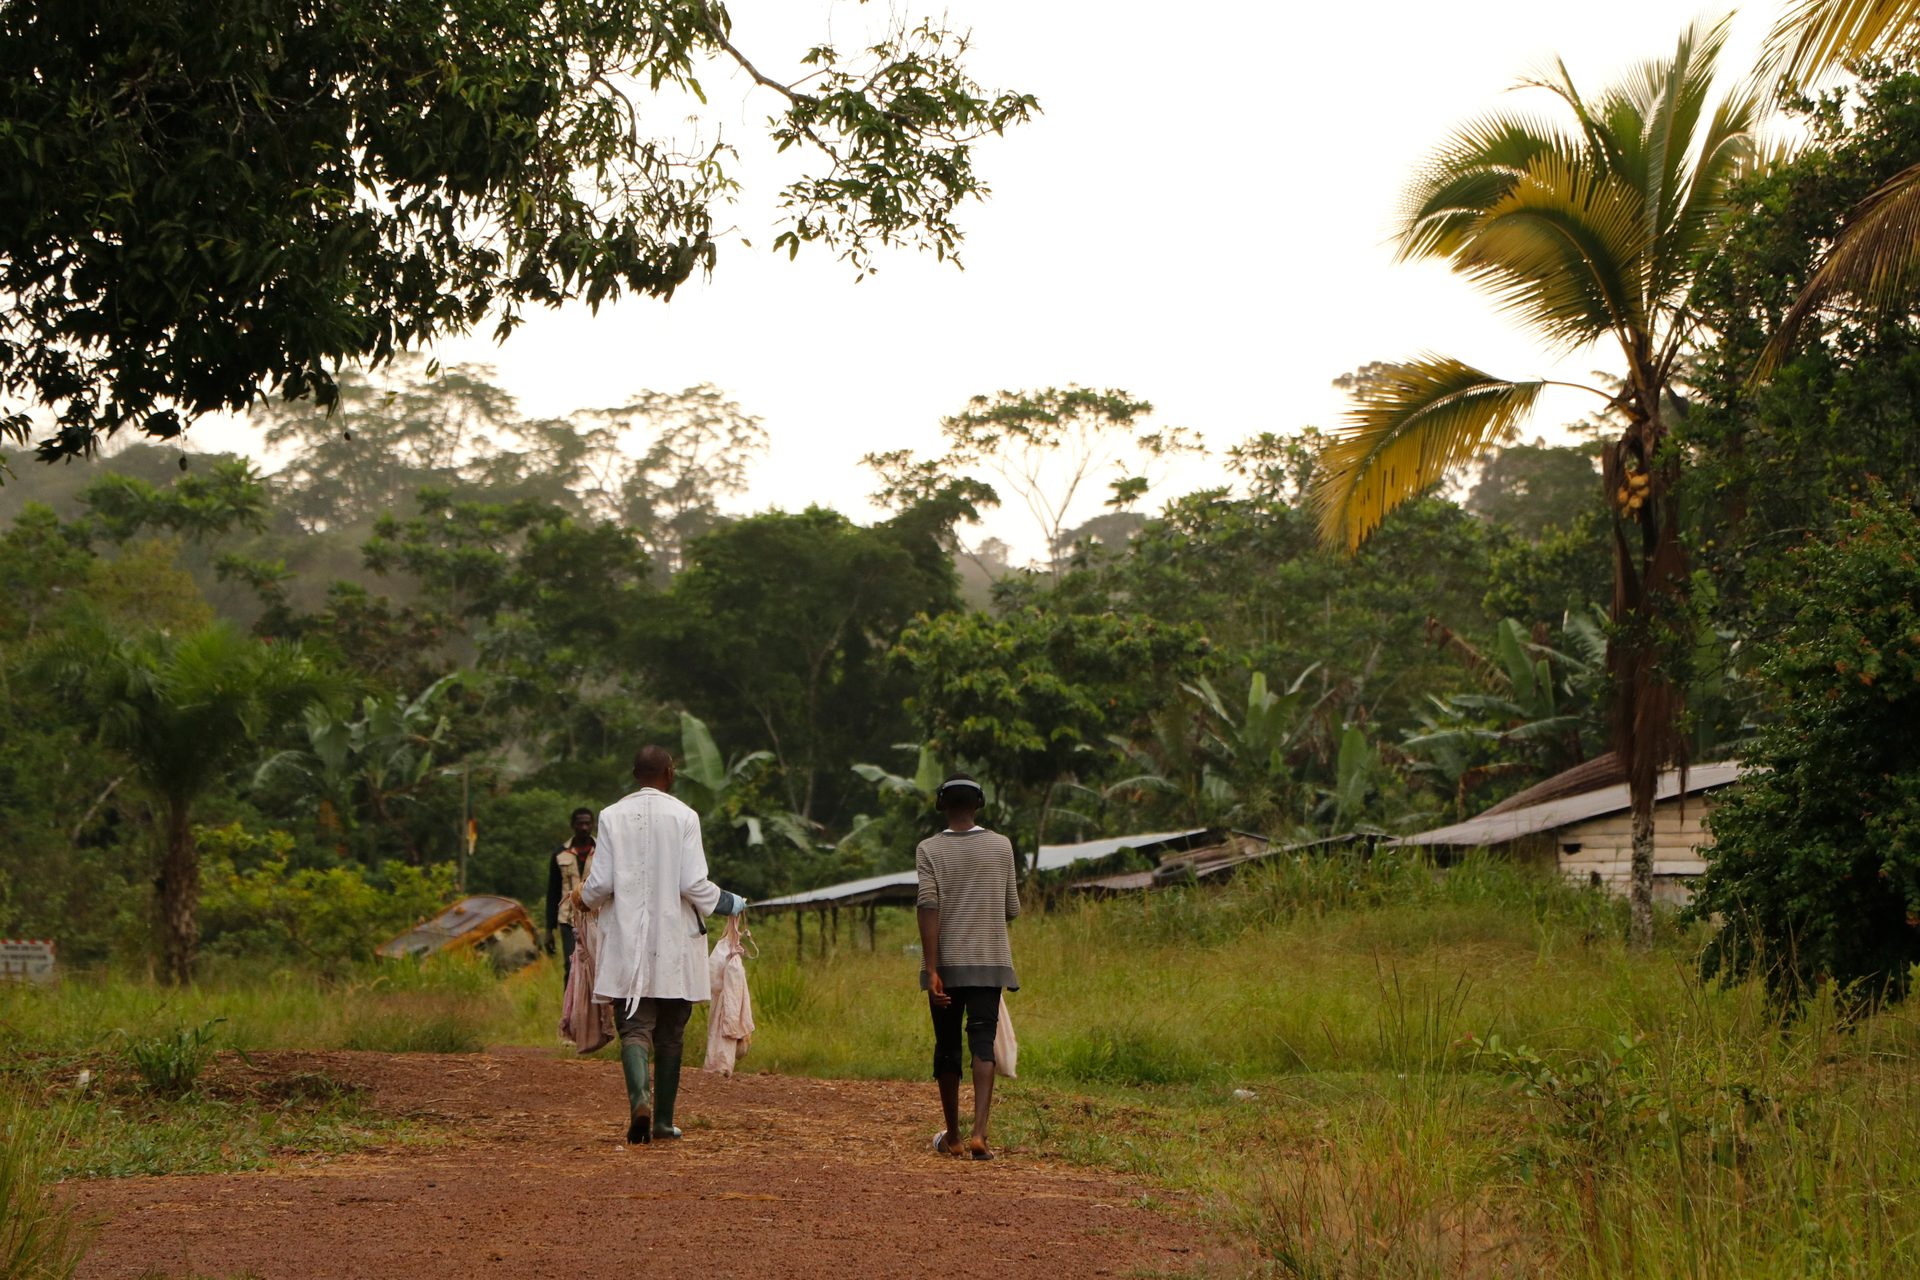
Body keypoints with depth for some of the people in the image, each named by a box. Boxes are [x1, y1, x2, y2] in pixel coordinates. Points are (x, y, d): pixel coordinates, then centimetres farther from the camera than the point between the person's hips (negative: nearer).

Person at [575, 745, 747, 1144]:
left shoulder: (612, 816, -2)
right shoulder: (683, 816, -6)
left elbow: (601, 882, -4)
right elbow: (694, 885, -11)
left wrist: (584, 898, 18)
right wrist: (730, 903, 7)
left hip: (626, 944, 0)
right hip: (674, 944, 0)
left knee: (634, 1027, -1)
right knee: (670, 1034, 12)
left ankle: (639, 1098, -27)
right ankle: (663, 1120, 17)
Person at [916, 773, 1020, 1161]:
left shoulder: (929, 850, -3)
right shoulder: (1001, 847, 3)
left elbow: (929, 908, -13)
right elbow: (1012, 909, 8)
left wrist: (932, 970, -15)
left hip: (946, 963, 0)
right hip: (989, 961, 1)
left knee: (947, 1048, 11)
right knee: (983, 1044, -4)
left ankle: (952, 1136, 19)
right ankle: (979, 1132, -22)